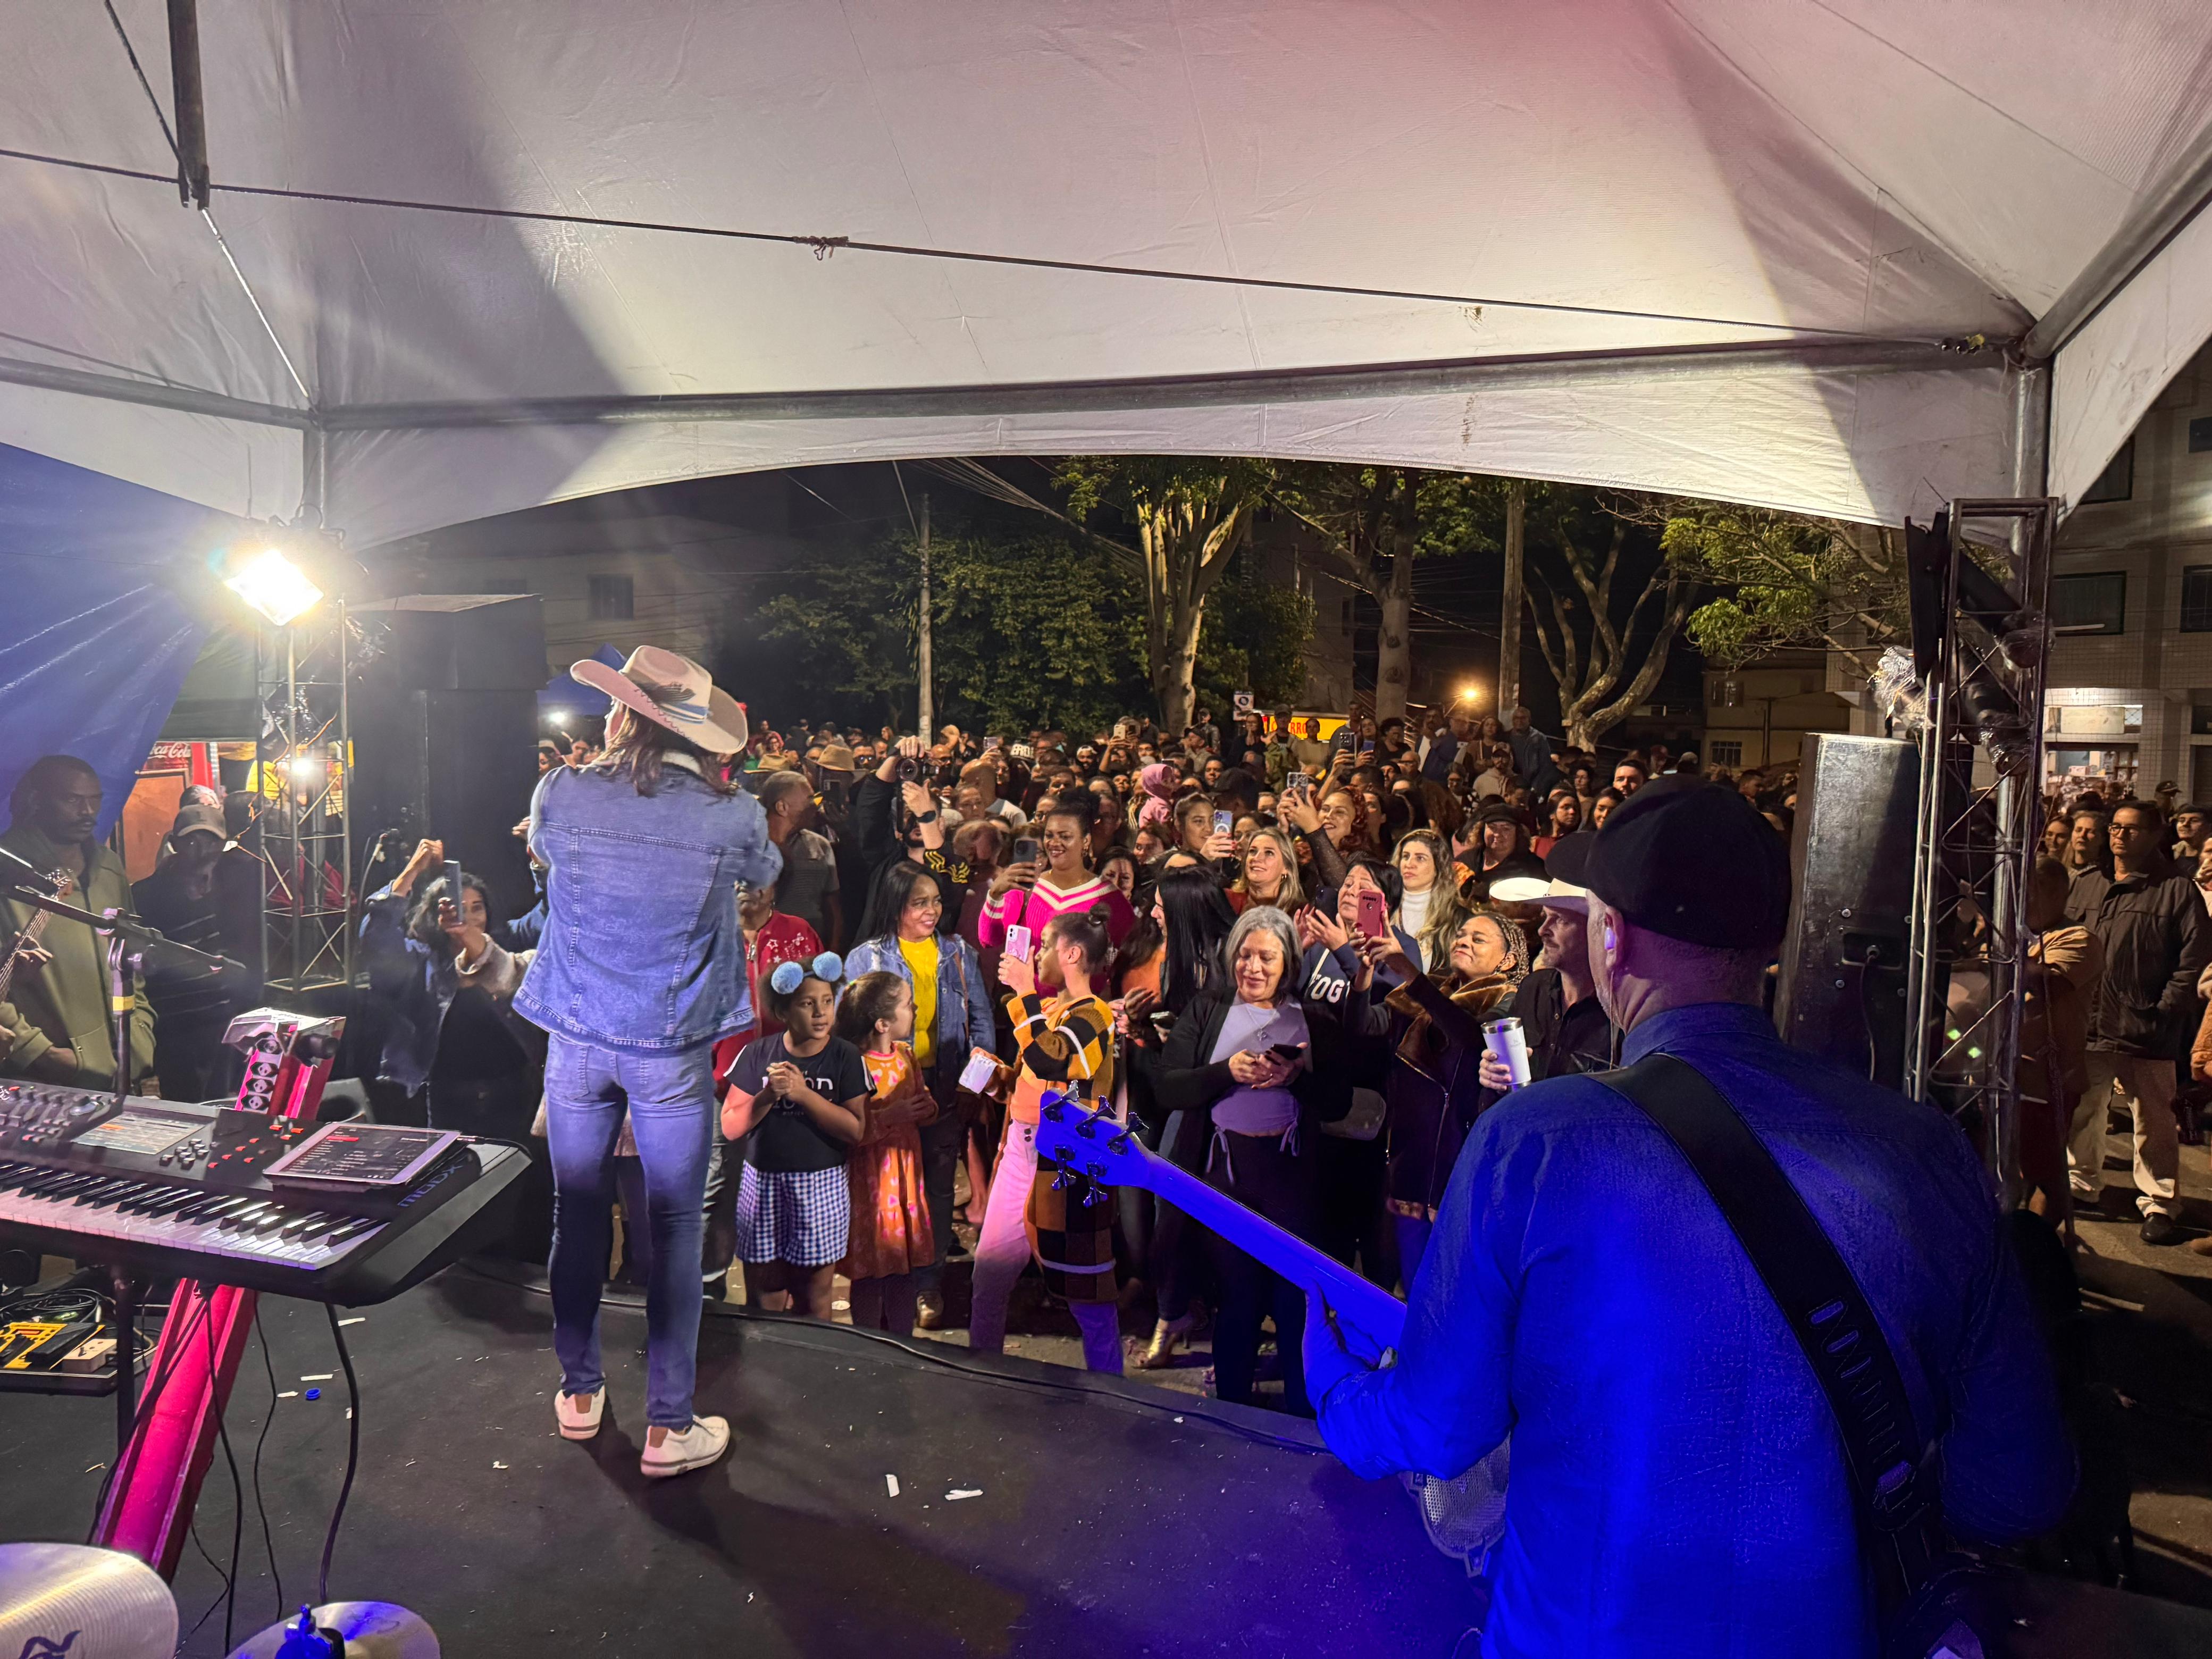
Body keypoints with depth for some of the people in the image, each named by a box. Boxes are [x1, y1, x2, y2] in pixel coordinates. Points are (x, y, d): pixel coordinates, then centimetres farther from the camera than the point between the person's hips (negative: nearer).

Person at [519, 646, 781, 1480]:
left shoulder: (561, 793, -9)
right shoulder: (732, 815, -13)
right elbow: (766, 873, 10)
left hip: (577, 1038, 2)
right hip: (675, 1047, -2)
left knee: (578, 1214, 17)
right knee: (675, 1227, 7)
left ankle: (579, 1392, 32)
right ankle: (668, 1426, 14)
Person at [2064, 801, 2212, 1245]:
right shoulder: (2083, 884, 10)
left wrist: (2165, 1012, -11)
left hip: (2146, 1036, -4)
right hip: (2087, 1027, 4)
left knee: (2155, 1123, 4)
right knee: (2080, 1113, 14)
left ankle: (2157, 1203, 15)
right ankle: (2081, 1184, 30)